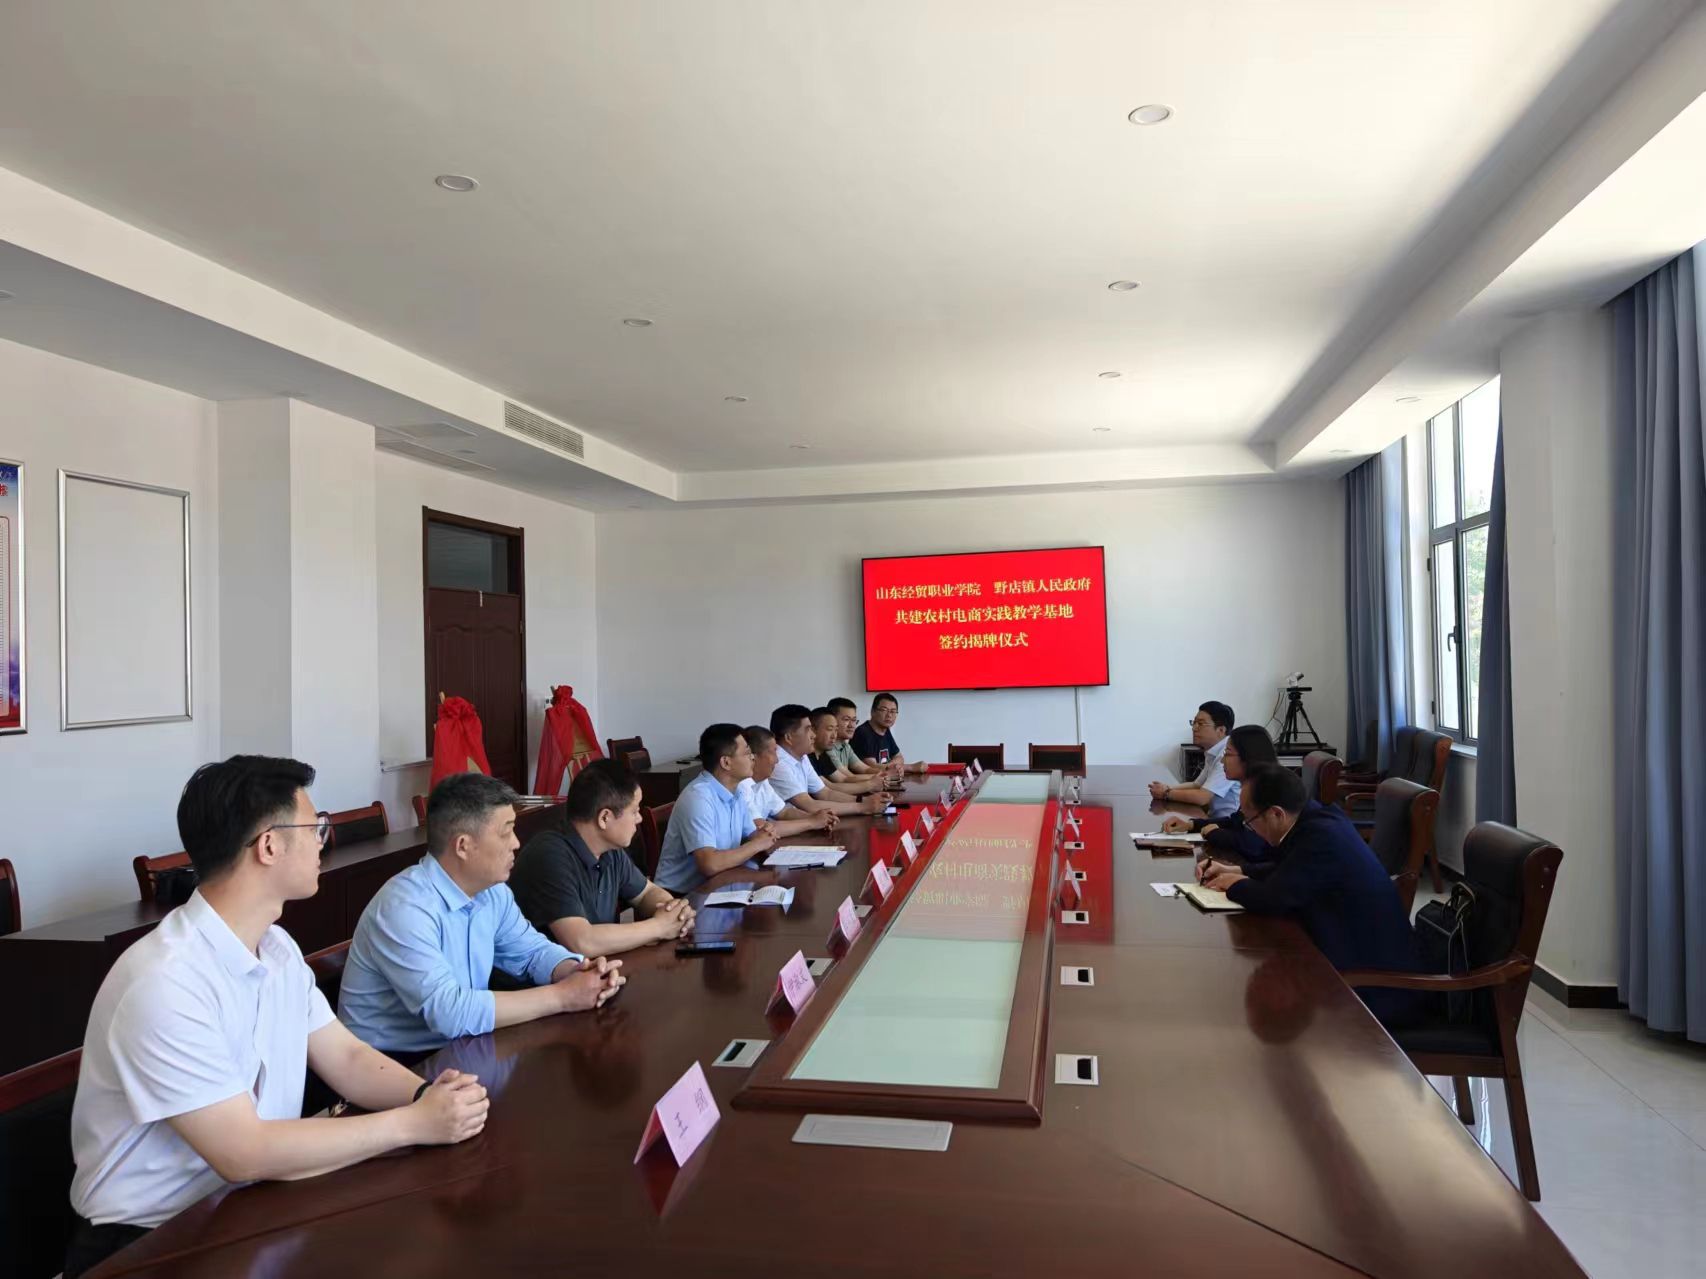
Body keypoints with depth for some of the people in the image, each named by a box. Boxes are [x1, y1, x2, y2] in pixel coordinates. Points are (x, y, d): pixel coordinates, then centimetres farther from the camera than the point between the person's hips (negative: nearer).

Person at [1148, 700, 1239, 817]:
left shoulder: (1228, 755, -20)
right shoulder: (1213, 754, 10)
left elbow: (1201, 798, -23)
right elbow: (1197, 785, 20)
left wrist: (1166, 794, -10)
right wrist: (1168, 788, 2)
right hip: (1215, 819, 8)